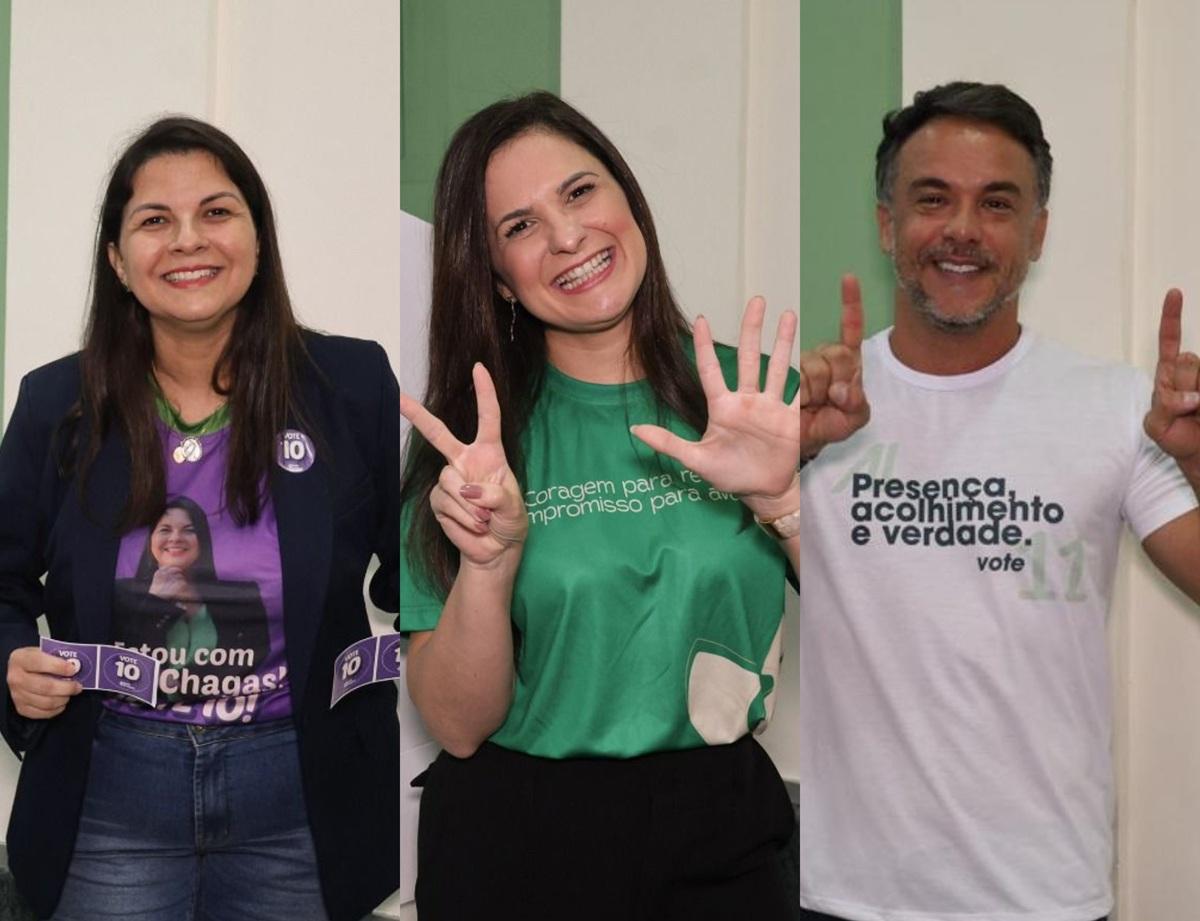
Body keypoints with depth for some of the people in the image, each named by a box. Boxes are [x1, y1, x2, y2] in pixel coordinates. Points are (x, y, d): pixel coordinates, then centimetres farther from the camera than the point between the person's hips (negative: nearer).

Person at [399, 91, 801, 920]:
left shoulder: (758, 395, -3)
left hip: (719, 836, 1)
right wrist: (488, 564, -23)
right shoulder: (470, 440, -4)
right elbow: (458, 727, -8)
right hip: (515, 848, -1)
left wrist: (784, 501, -21)